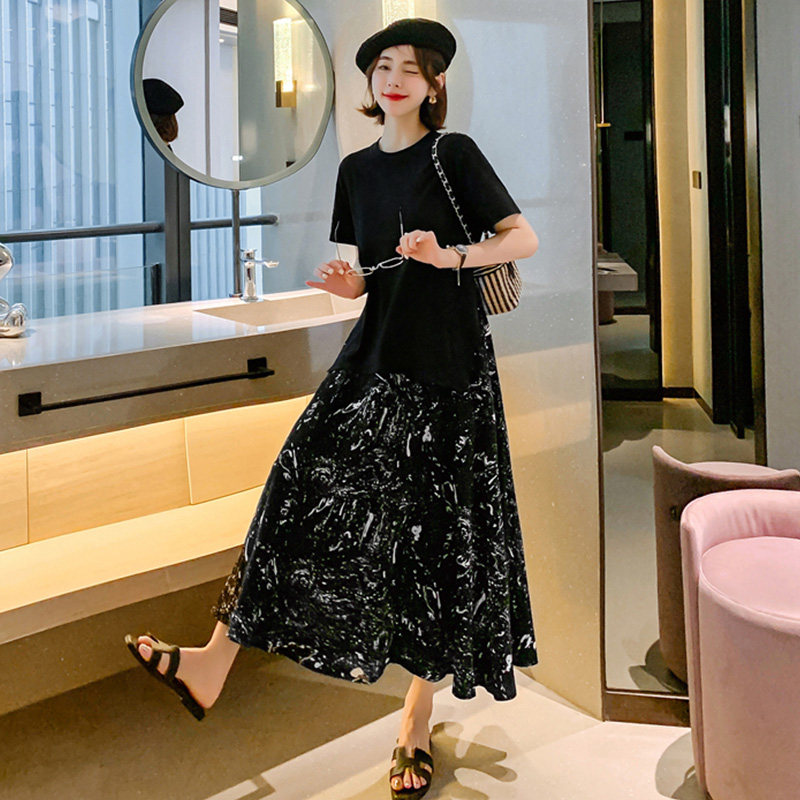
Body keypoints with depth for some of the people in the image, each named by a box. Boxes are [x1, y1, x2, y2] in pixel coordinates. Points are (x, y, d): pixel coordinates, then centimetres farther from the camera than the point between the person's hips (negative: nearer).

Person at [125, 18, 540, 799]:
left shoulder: (454, 154, -3)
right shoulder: (357, 169, 11)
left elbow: (524, 237, -6)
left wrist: (451, 256, -20)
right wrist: (343, 281, -5)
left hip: (448, 368, -4)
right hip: (373, 358, 4)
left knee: (440, 533, 1)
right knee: (303, 491, -7)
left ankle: (418, 715, 14)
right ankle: (213, 666, -4)